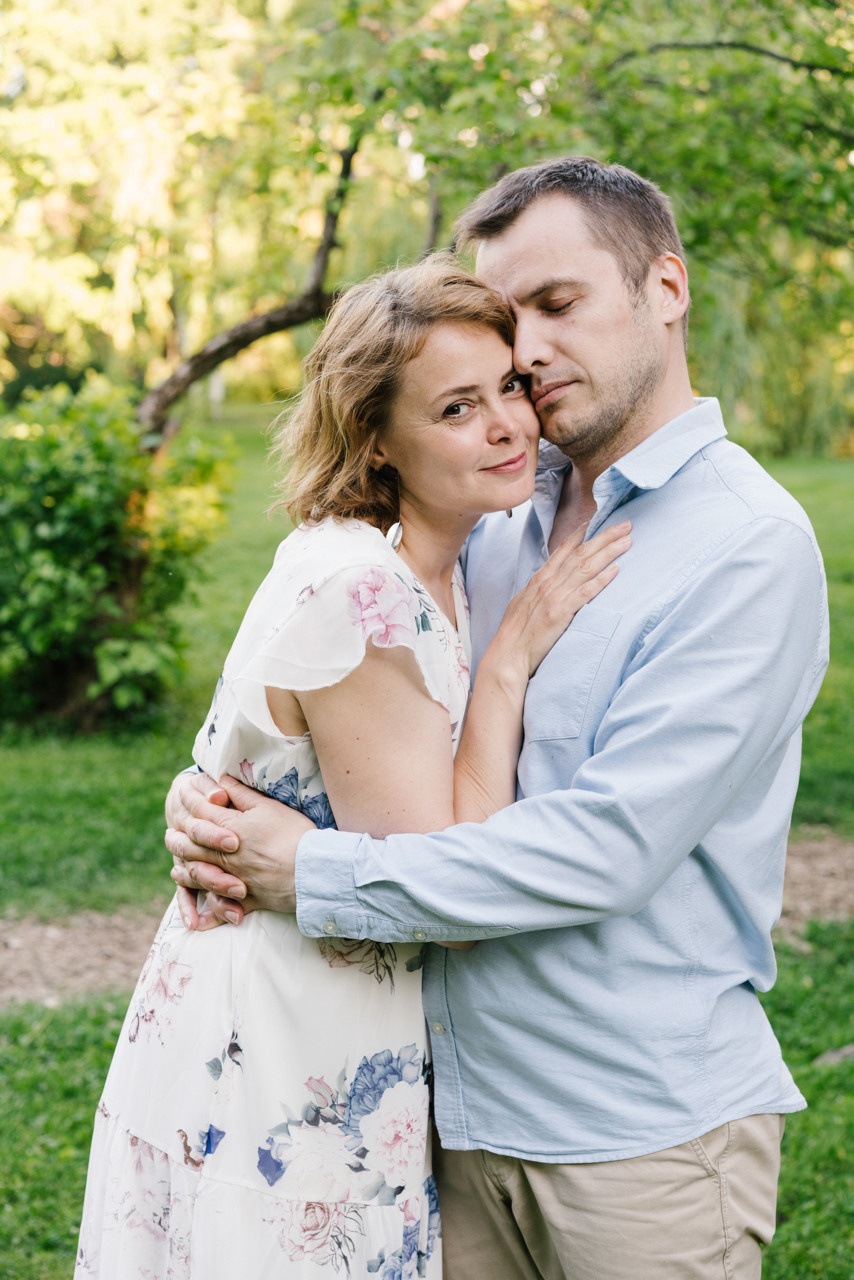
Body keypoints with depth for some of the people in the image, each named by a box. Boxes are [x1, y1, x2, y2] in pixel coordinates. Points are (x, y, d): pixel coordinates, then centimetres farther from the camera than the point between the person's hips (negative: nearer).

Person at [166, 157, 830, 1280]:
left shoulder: (748, 545, -14)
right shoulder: (503, 532, 9)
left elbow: (610, 845, -22)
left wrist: (314, 874, -19)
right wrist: (213, 796, -7)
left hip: (646, 1133, -6)